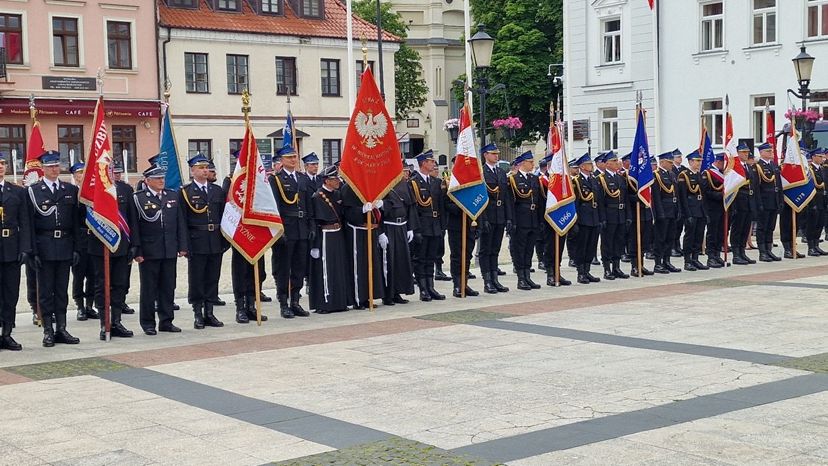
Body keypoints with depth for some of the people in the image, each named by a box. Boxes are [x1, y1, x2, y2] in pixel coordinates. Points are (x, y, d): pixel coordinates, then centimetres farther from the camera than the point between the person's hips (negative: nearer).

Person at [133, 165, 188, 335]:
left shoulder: (173, 196, 10)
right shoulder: (138, 198, -5)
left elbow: (180, 223, 11)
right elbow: (134, 226, -8)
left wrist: (182, 246, 5)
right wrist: (137, 251, -11)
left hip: (170, 251, 4)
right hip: (148, 252, -4)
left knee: (168, 287, 9)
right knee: (148, 288, 4)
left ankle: (166, 321, 18)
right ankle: (148, 323, 12)